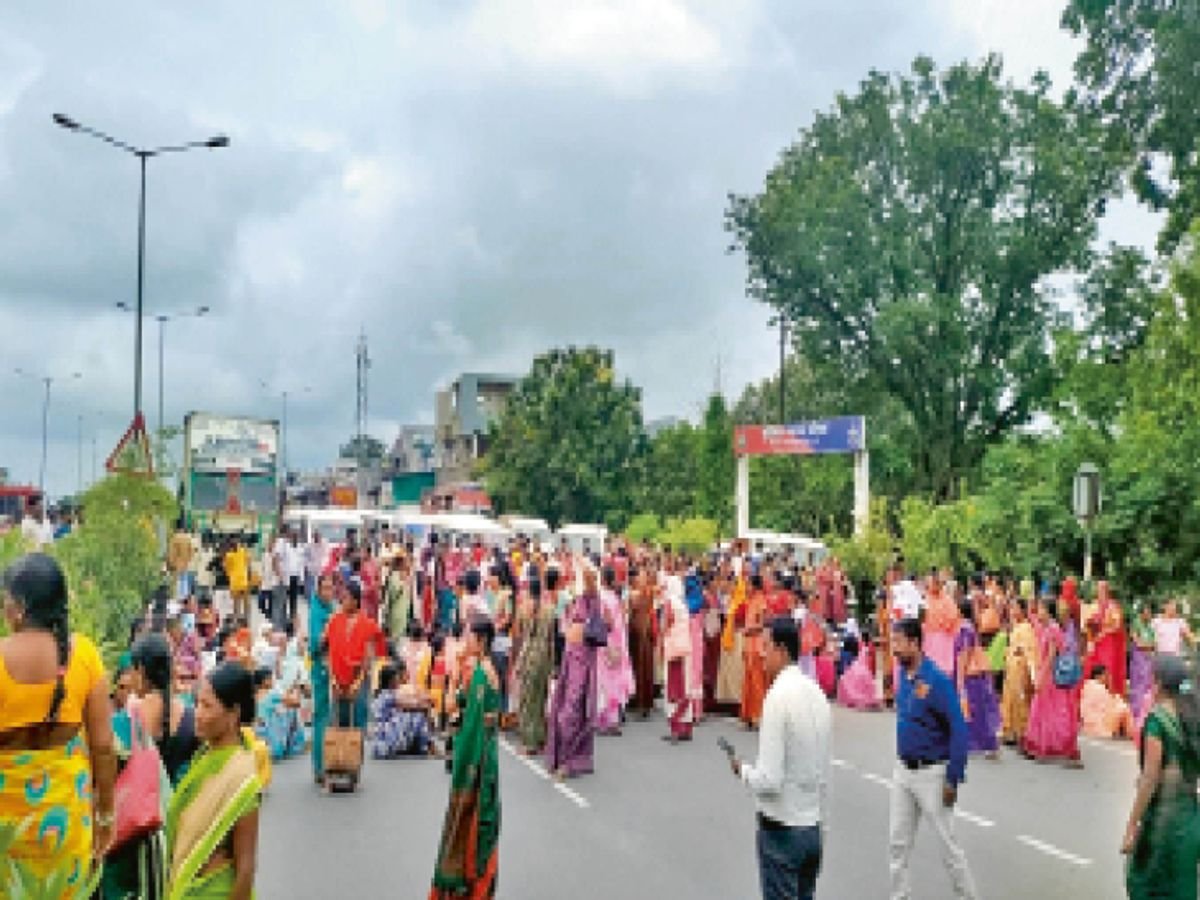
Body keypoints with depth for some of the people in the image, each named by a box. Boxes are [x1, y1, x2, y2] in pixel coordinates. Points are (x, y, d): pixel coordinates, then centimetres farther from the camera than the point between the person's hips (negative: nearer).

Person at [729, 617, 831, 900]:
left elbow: (769, 781, -22)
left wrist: (743, 770, -3)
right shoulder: (817, 694, 3)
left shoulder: (778, 696, -20)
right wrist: (820, 820, 19)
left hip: (781, 829, -7)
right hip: (813, 827, 7)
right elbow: (825, 771, 10)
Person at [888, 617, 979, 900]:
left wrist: (953, 779, -18)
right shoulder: (902, 676, 2)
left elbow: (959, 730, -18)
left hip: (931, 773, -6)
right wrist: (900, 764, 11)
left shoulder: (938, 680, -19)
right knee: (898, 843, 12)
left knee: (948, 843, 7)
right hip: (902, 771, 7)